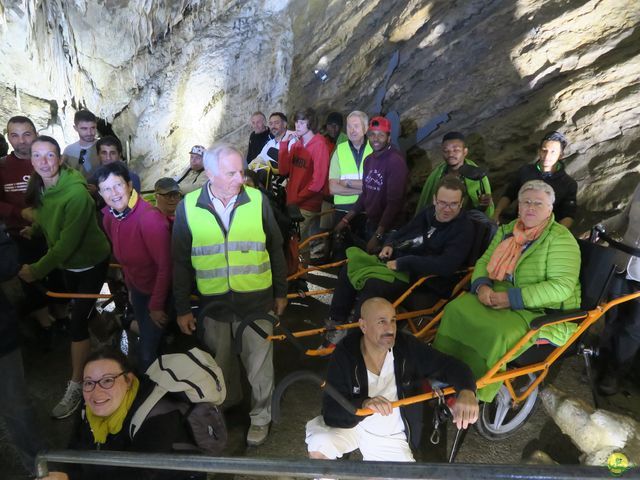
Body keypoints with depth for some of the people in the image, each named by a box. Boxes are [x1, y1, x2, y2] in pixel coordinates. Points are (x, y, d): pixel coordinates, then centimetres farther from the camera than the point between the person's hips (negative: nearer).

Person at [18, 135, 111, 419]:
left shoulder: (76, 193, -29)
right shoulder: (39, 188, -6)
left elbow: (67, 243, -28)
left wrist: (36, 270, -23)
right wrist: (33, 228, -8)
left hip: (91, 263, -7)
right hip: (66, 263, 7)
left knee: (77, 322, -5)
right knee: (82, 313, 22)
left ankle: (75, 387, 9)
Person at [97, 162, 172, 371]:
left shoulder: (150, 217, -30)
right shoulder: (109, 216, -6)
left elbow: (165, 266, -26)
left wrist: (157, 306, -19)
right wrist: (130, 286, 12)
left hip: (159, 291, -7)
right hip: (137, 289, 7)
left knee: (148, 353, -1)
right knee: (145, 338, 26)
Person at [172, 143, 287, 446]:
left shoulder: (257, 200, -8)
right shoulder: (188, 207, -7)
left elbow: (275, 250, 2)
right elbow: (181, 263, 1)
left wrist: (281, 292, 7)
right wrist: (182, 309, 3)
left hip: (256, 299, -1)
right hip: (213, 302, 2)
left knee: (259, 364, 12)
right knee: (219, 362, 22)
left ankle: (260, 416, 36)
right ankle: (228, 403, 50)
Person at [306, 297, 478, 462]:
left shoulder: (408, 347, -17)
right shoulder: (345, 354, -23)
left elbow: (450, 365, -17)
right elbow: (331, 409, -25)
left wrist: (466, 391, -40)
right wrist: (364, 404, -46)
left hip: (391, 438, 2)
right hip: (350, 424, -2)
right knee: (318, 447, -27)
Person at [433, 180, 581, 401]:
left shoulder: (560, 238, -9)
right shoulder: (507, 231, 12)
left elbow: (562, 286, -19)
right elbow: (483, 262, 13)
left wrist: (512, 298, -24)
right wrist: (482, 286, -11)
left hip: (544, 311, -6)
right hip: (500, 300, 6)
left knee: (500, 333, -34)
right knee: (456, 309, -19)